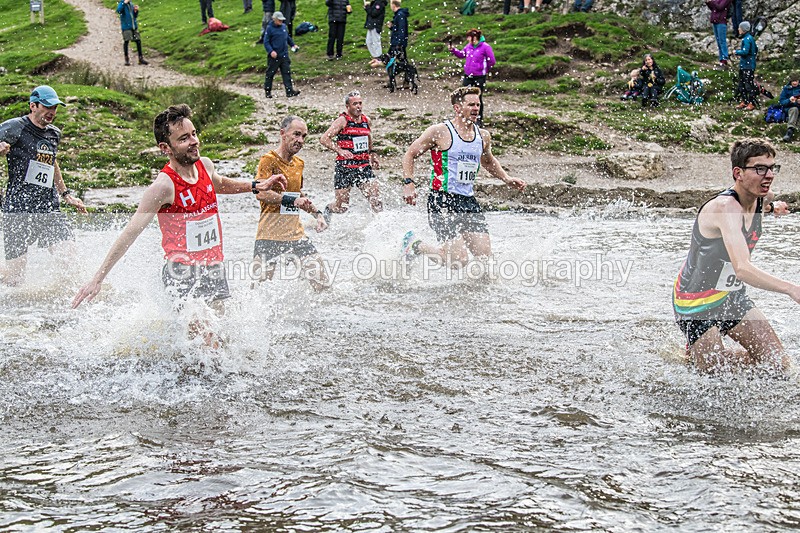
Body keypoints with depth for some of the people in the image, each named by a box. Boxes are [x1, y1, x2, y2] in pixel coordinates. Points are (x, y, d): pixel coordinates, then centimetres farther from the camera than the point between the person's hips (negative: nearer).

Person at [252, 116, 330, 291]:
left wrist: (317, 213, 21)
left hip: (296, 234, 6)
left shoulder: (299, 163, 16)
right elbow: (261, 193, -23)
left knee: (323, 285, -2)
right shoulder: (269, 161, -7)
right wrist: (293, 201, -30)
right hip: (270, 235, -6)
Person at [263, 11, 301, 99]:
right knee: (270, 73, 6)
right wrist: (271, 51, -22)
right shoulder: (270, 28, -9)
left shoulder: (284, 26, 8)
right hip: (274, 56, -5)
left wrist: (293, 45, 17)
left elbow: (288, 37, 25)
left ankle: (289, 91, -2)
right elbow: (266, 42, -10)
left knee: (287, 73, 0)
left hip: (284, 55, 5)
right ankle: (267, 91, 18)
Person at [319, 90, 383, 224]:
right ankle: (328, 210, 37)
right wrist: (340, 150, -23)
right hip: (345, 167, -4)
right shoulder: (342, 120, -7)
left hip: (364, 166, 4)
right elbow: (324, 139, -14)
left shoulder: (366, 120, 11)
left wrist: (373, 155, 18)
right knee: (341, 207, 4)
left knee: (375, 198, -12)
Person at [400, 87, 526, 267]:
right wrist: (408, 183, -13)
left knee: (485, 255, -5)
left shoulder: (483, 136, 11)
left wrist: (507, 179, 19)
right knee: (458, 261, -16)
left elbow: (489, 162, 32)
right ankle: (415, 245, 11)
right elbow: (409, 155, 0)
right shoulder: (440, 132, -7)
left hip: (469, 201, 6)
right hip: (443, 200, -6)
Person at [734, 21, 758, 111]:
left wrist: (737, 52, -10)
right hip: (743, 65, 11)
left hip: (748, 66, -11)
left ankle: (752, 103, -3)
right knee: (742, 84, 16)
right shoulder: (750, 38, 14)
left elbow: (745, 51, -26)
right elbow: (756, 50, 22)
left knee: (749, 84, -6)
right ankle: (744, 101, 24)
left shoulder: (747, 39, -18)